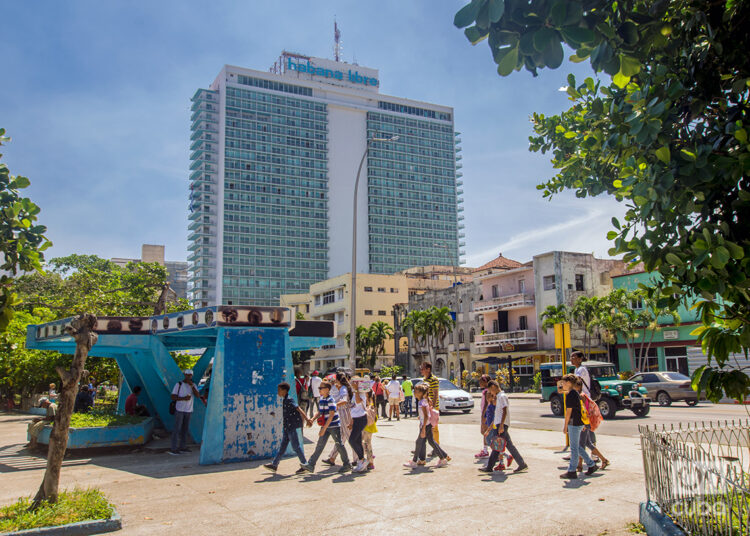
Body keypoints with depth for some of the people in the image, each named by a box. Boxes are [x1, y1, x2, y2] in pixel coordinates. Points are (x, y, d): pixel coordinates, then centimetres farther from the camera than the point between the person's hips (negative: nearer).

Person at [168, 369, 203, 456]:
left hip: (189, 410, 5)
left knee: (185, 429, 9)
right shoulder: (178, 384, -9)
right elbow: (173, 397, -12)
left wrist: (192, 386, -20)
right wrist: (184, 398, -26)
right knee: (177, 429, -6)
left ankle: (183, 447, 16)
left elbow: (198, 396, -9)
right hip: (179, 410, -5)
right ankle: (174, 449, -2)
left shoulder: (193, 385, 3)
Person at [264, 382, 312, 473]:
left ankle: (305, 465, 6)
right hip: (287, 428, 9)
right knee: (282, 446, 14)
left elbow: (299, 409, -22)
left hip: (291, 427, -9)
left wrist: (307, 419, -28)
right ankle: (274, 465, 20)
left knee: (296, 446, -2)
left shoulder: (288, 400, -16)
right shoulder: (285, 400, 13)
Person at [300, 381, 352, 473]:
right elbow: (319, 412, 19)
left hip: (334, 426, -7)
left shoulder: (331, 400, -17)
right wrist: (312, 419, 1)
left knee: (339, 445, 2)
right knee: (320, 445, 3)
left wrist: (324, 428, -24)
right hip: (325, 426, 7)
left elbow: (331, 416, -22)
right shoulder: (321, 399, 8)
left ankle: (347, 465, 14)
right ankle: (311, 465, 1)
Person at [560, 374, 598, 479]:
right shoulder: (576, 393, 12)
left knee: (574, 448, -3)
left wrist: (565, 425, -12)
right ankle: (591, 465, 21)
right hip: (579, 423, 10)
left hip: (574, 423, -10)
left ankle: (572, 471, 3)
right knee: (577, 447, 17)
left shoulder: (570, 395, -16)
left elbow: (568, 411, -16)